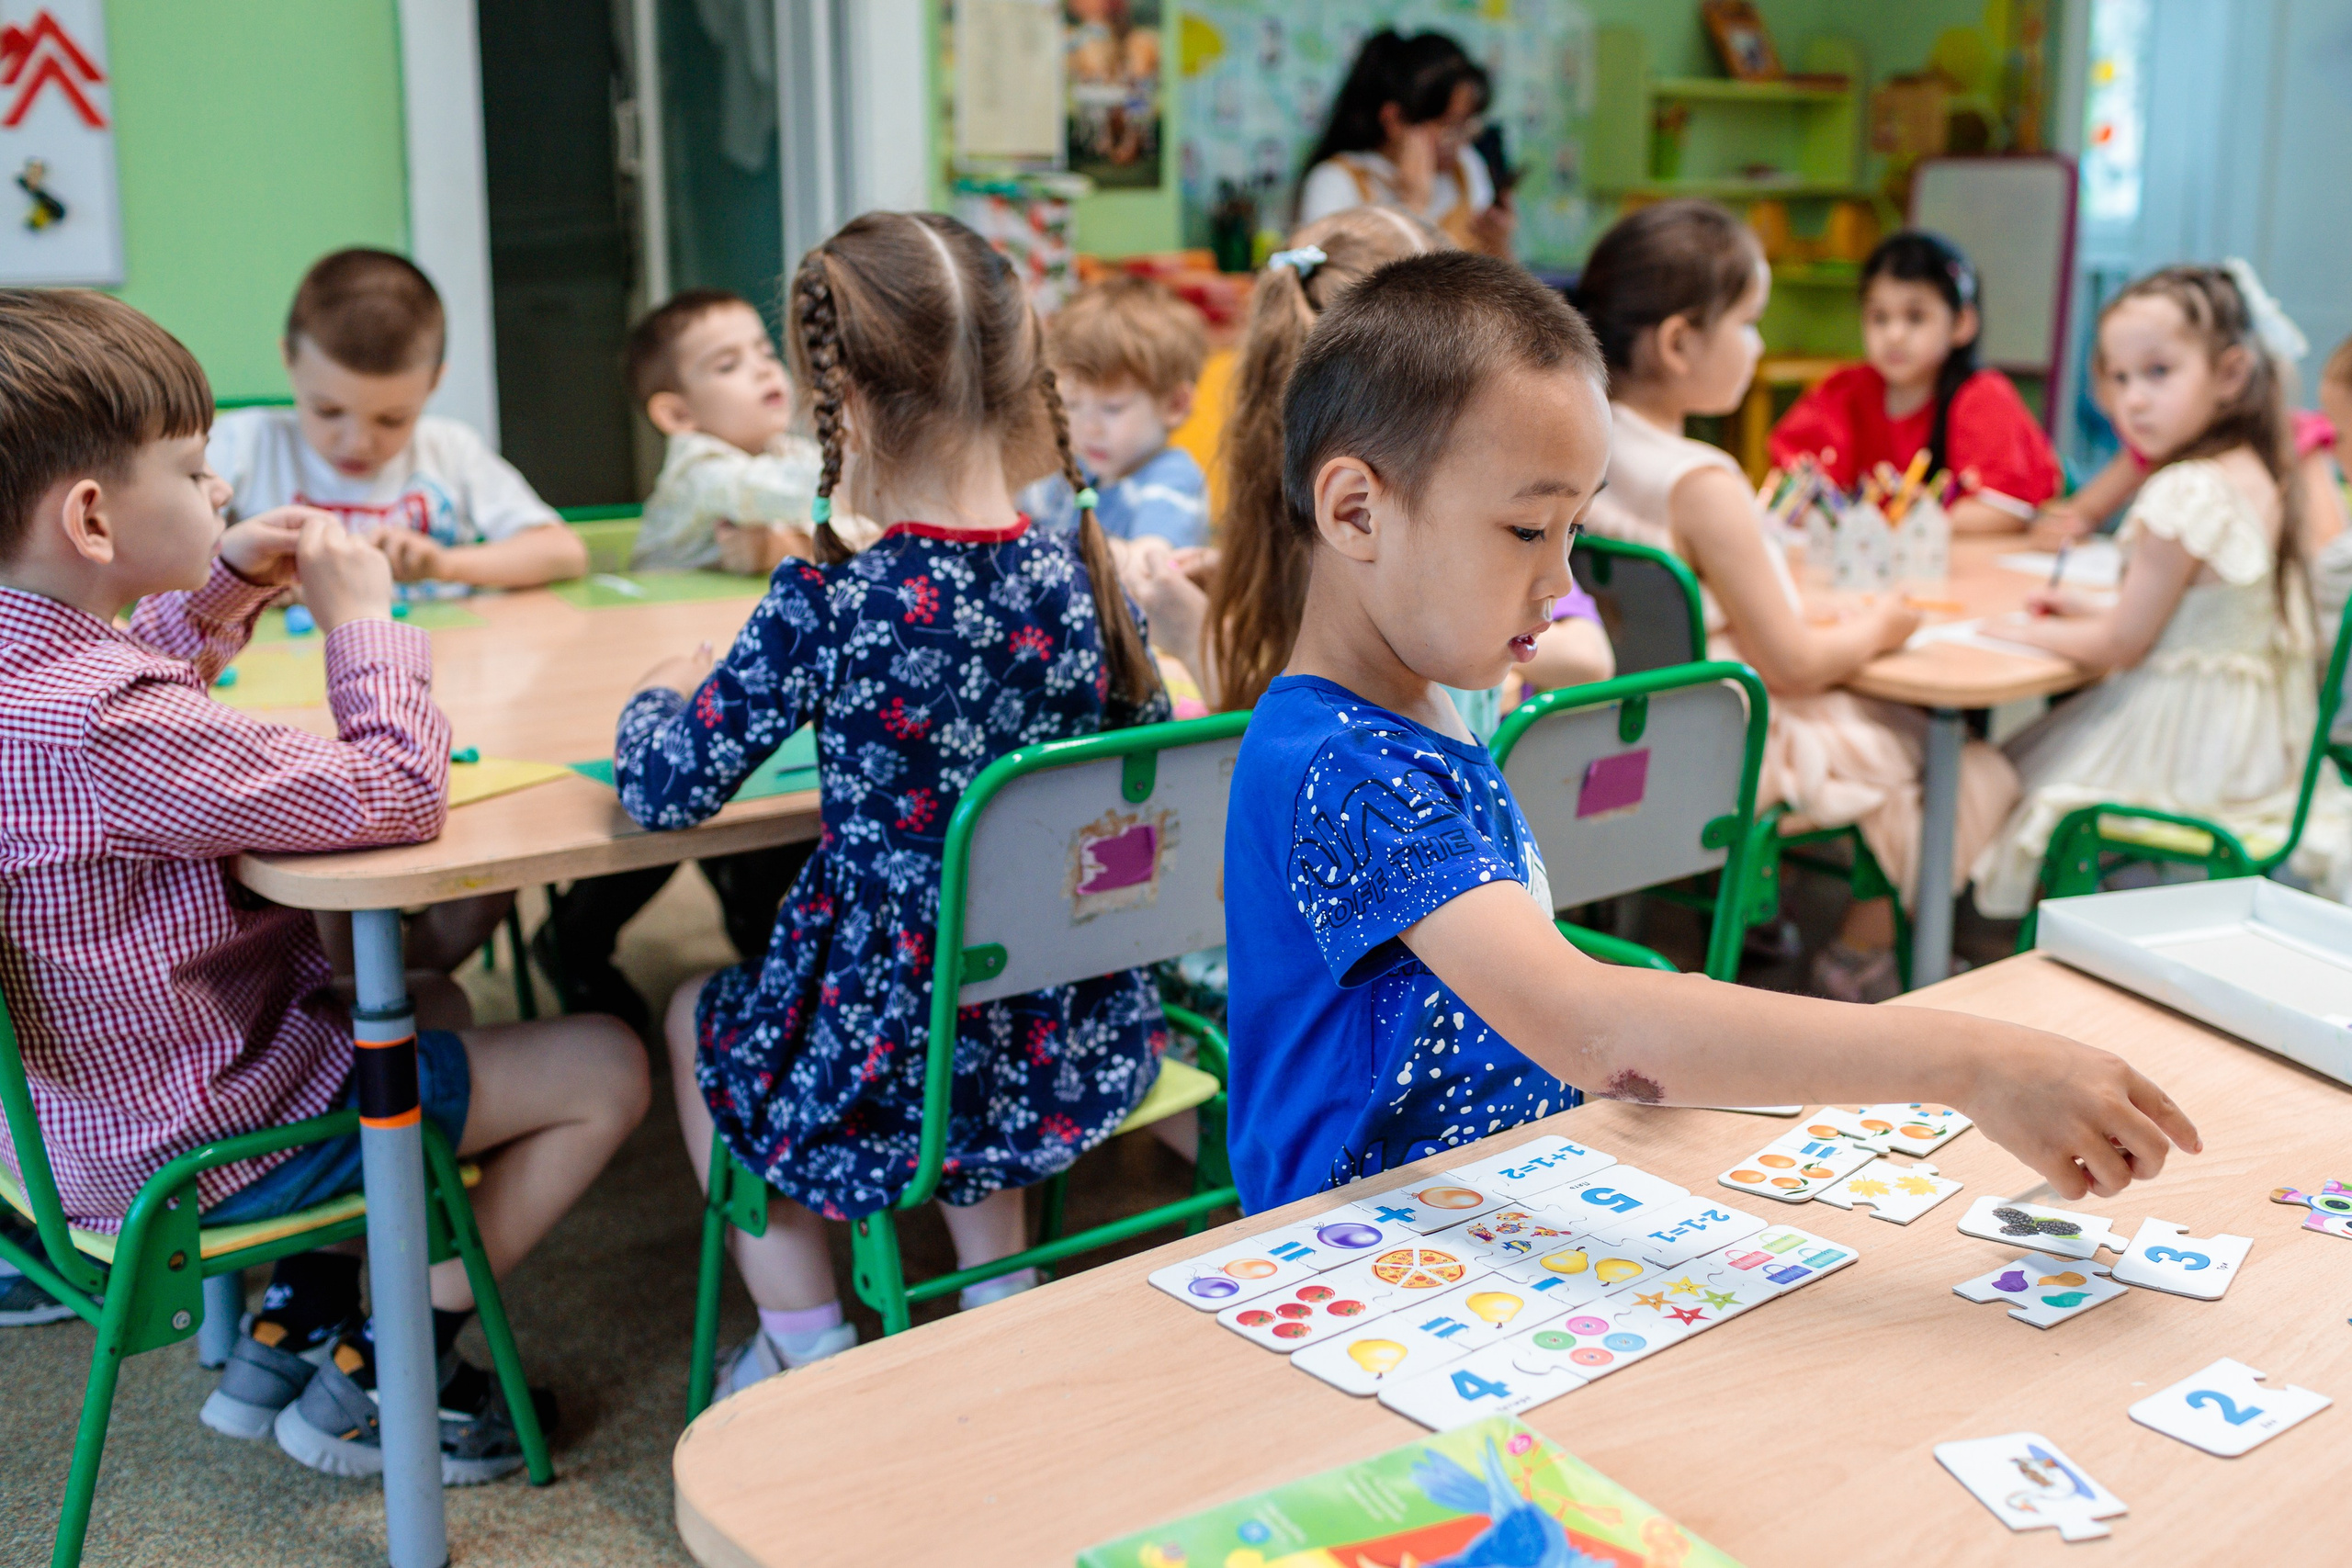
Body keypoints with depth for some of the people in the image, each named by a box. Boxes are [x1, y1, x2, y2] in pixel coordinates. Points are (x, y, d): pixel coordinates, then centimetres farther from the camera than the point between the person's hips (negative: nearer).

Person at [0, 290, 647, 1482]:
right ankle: (366, 1383, 9)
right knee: (603, 1071, -2)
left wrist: (224, 582, 7)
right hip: (186, 1145, -10)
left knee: (435, 1001, 31)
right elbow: (397, 800, -32)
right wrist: (361, 613, -18)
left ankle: (289, 1328, 28)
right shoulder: (105, 723, -33)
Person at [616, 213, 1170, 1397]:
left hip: (889, 1074, -4)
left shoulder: (828, 612, -22)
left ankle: (805, 1345, 30)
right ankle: (999, 1301, 39)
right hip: (1082, 1055, 4)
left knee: (698, 1011, 28)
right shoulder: (1087, 580, -9)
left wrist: (665, 693, 11)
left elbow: (666, 790, -10)